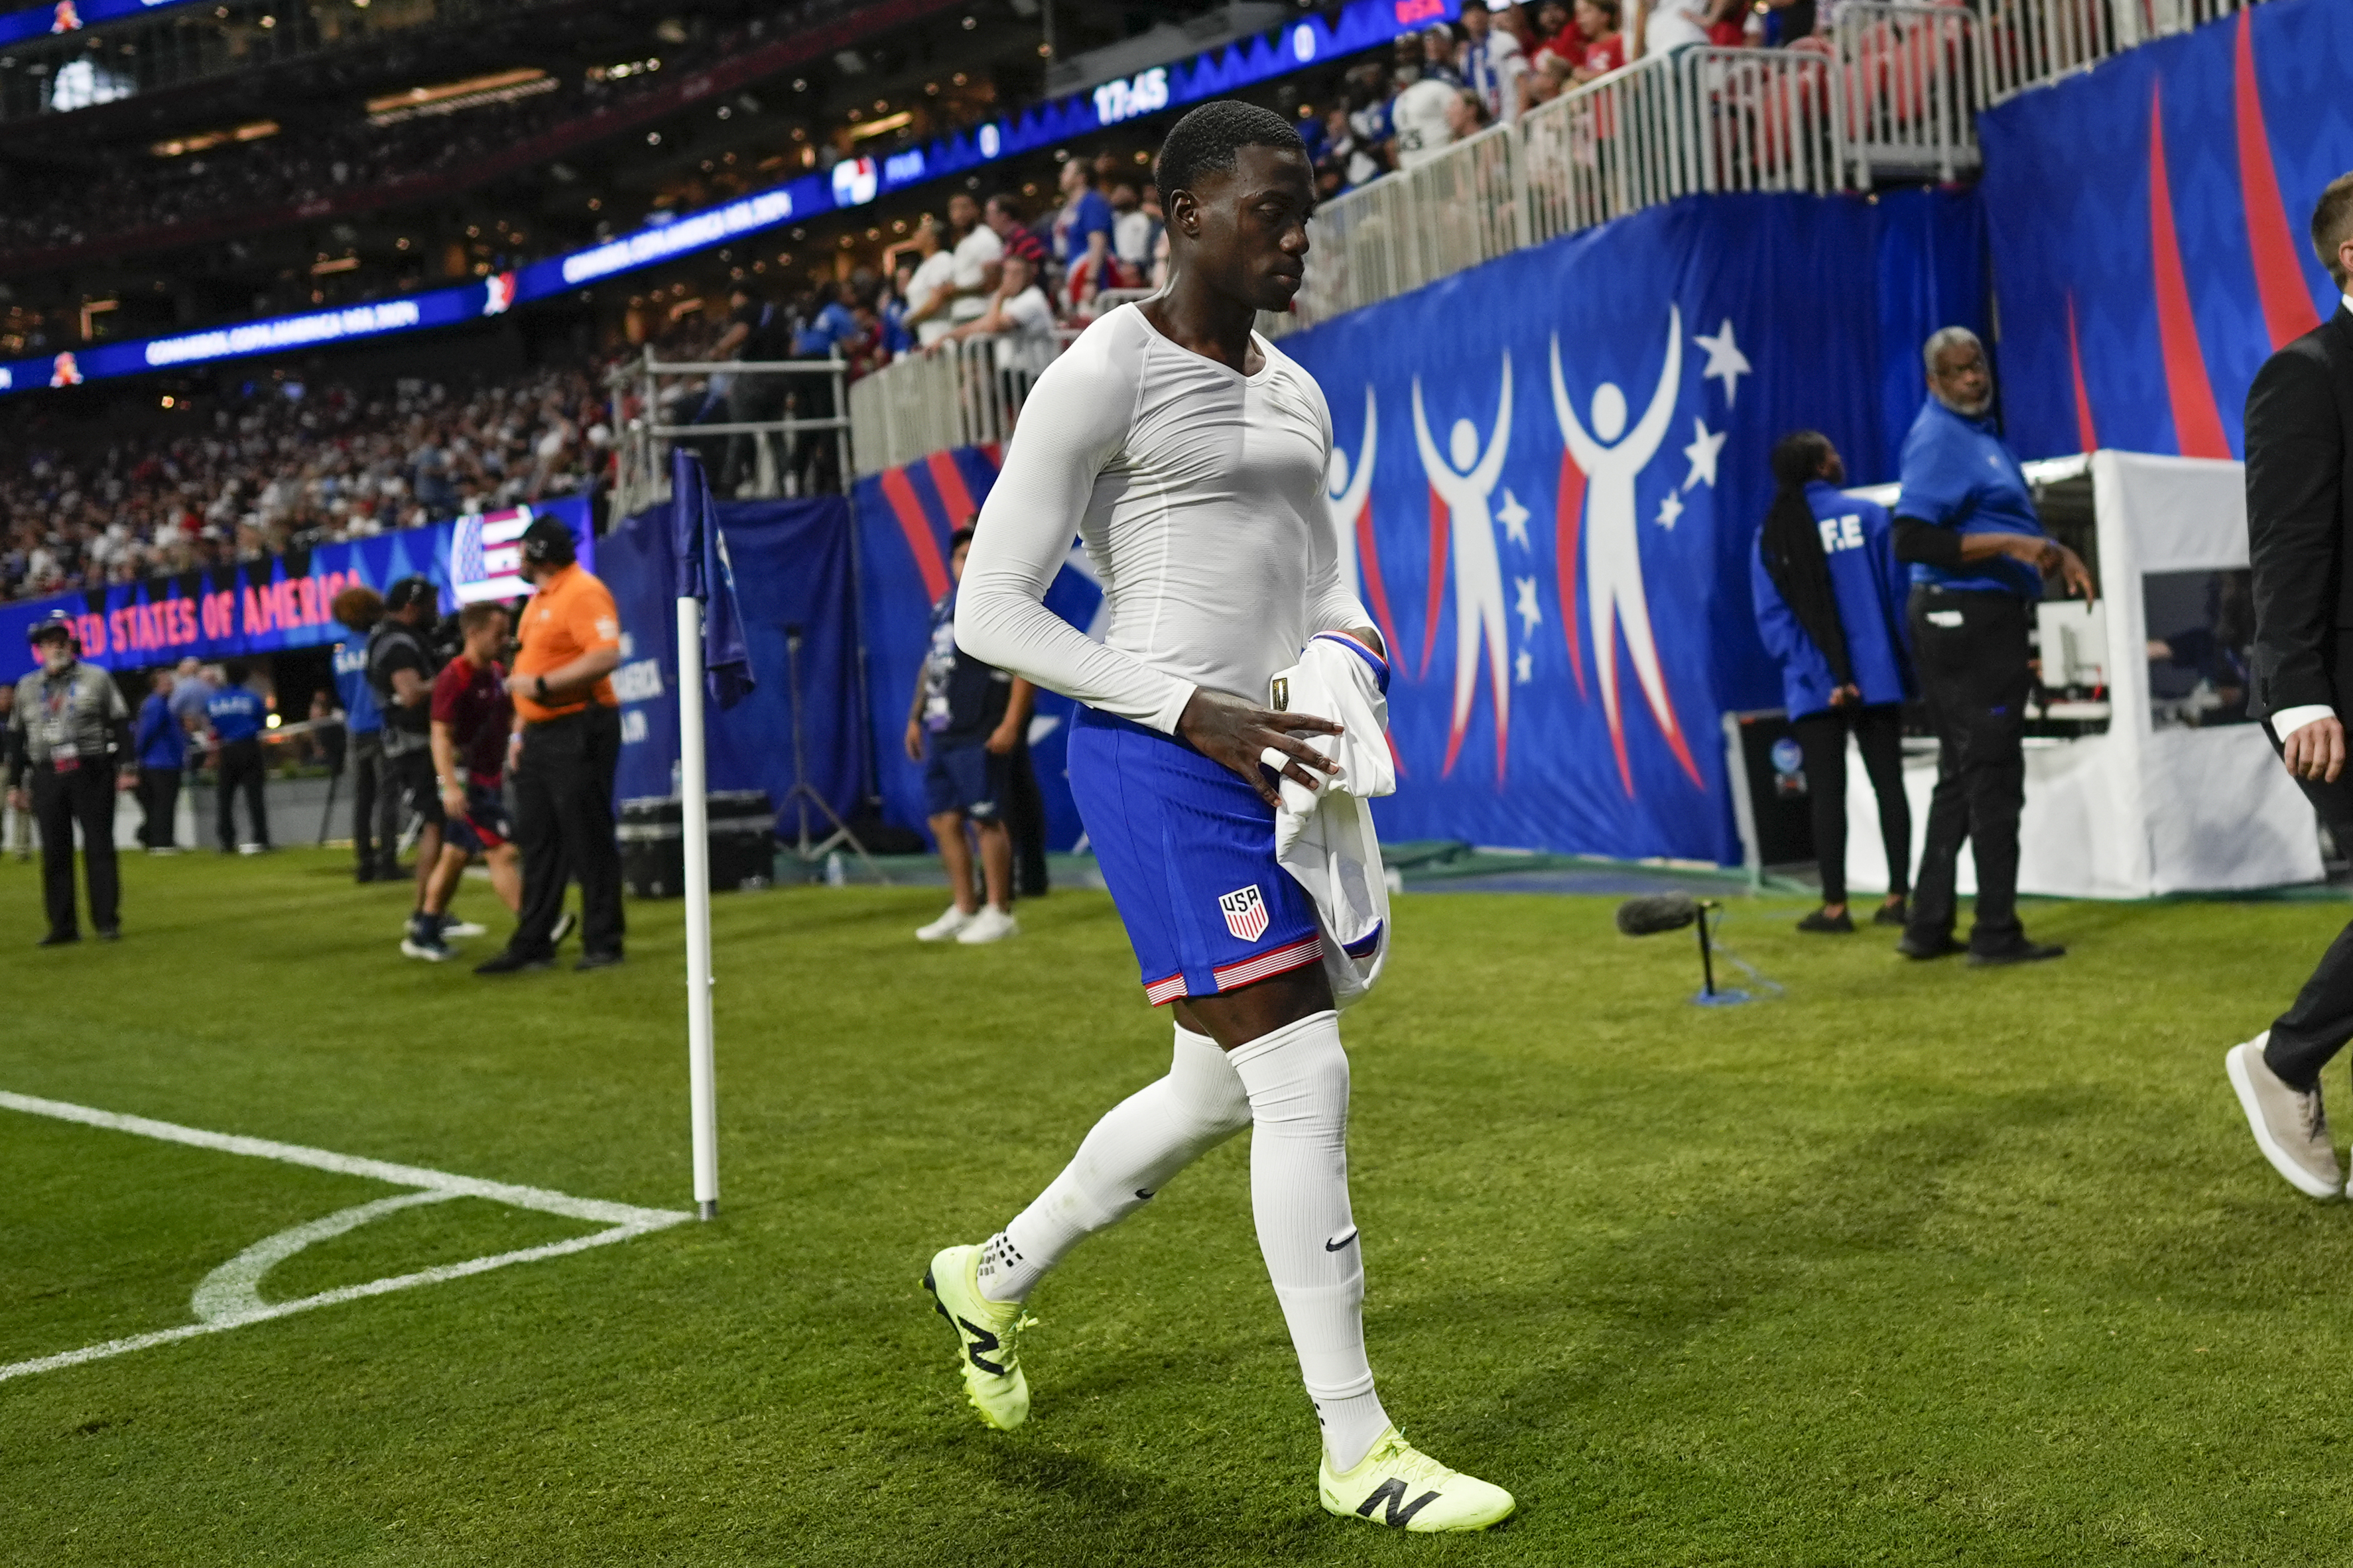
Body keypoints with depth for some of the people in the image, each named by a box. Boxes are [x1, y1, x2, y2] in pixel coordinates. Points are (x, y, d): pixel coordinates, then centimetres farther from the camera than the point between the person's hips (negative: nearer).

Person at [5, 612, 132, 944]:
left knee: (99, 847, -2)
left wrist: (125, 767, -8)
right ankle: (62, 926, 10)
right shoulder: (27, 688, 15)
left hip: (91, 774, -3)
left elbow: (120, 725, 1)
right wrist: (15, 784, 12)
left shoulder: (97, 679, 5)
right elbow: (16, 738, 16)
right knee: (54, 852, 4)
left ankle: (107, 922, 2)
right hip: (46, 777, 3)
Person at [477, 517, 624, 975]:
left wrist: (541, 684, -21)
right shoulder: (539, 599, 18)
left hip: (578, 732, -10)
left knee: (588, 841, -4)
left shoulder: (583, 593, -12)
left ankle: (603, 944, 4)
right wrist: (519, 731, 18)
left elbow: (605, 657, -24)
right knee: (537, 841, 11)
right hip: (540, 736, 10)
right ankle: (532, 944, 16)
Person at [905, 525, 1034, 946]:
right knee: (944, 820, 10)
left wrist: (1011, 724, -21)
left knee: (984, 819, -6)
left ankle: (999, 913, 3)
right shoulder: (945, 605, 17)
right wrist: (915, 717, 21)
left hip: (979, 737, -8)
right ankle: (963, 910, 20)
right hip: (939, 734, 9)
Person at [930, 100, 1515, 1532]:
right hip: (1158, 765, -9)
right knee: (1306, 1080, -11)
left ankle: (993, 1279, 38)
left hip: (1265, 767, 9)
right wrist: (1193, 709, -19)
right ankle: (1360, 1451, 1)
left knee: (1218, 1093, 16)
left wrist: (1350, 649, -2)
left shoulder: (1294, 392, 16)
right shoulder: (1105, 376, -8)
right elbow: (990, 611, -11)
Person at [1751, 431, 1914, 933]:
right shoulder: (1867, 515, -1)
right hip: (1875, 675, 0)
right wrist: (1909, 666, 2)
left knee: (1827, 794, 4)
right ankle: (1897, 897, 9)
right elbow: (1898, 594, -3)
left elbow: (1774, 621, -4)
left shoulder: (1771, 535, 3)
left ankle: (1835, 905, 4)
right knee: (1888, 784, 8)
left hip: (1813, 686, 0)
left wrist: (1823, 679, -8)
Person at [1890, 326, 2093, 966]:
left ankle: (1929, 928, 18)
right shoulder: (1939, 440, -13)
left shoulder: (1978, 432, 17)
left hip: (1985, 620, 10)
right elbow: (1912, 540, -24)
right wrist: (2008, 545, -24)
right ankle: (1996, 934, 0)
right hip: (1966, 618, -10)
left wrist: (2054, 551, 13)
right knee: (1993, 776, -6)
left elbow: (2004, 522, 28)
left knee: (1962, 776, 13)